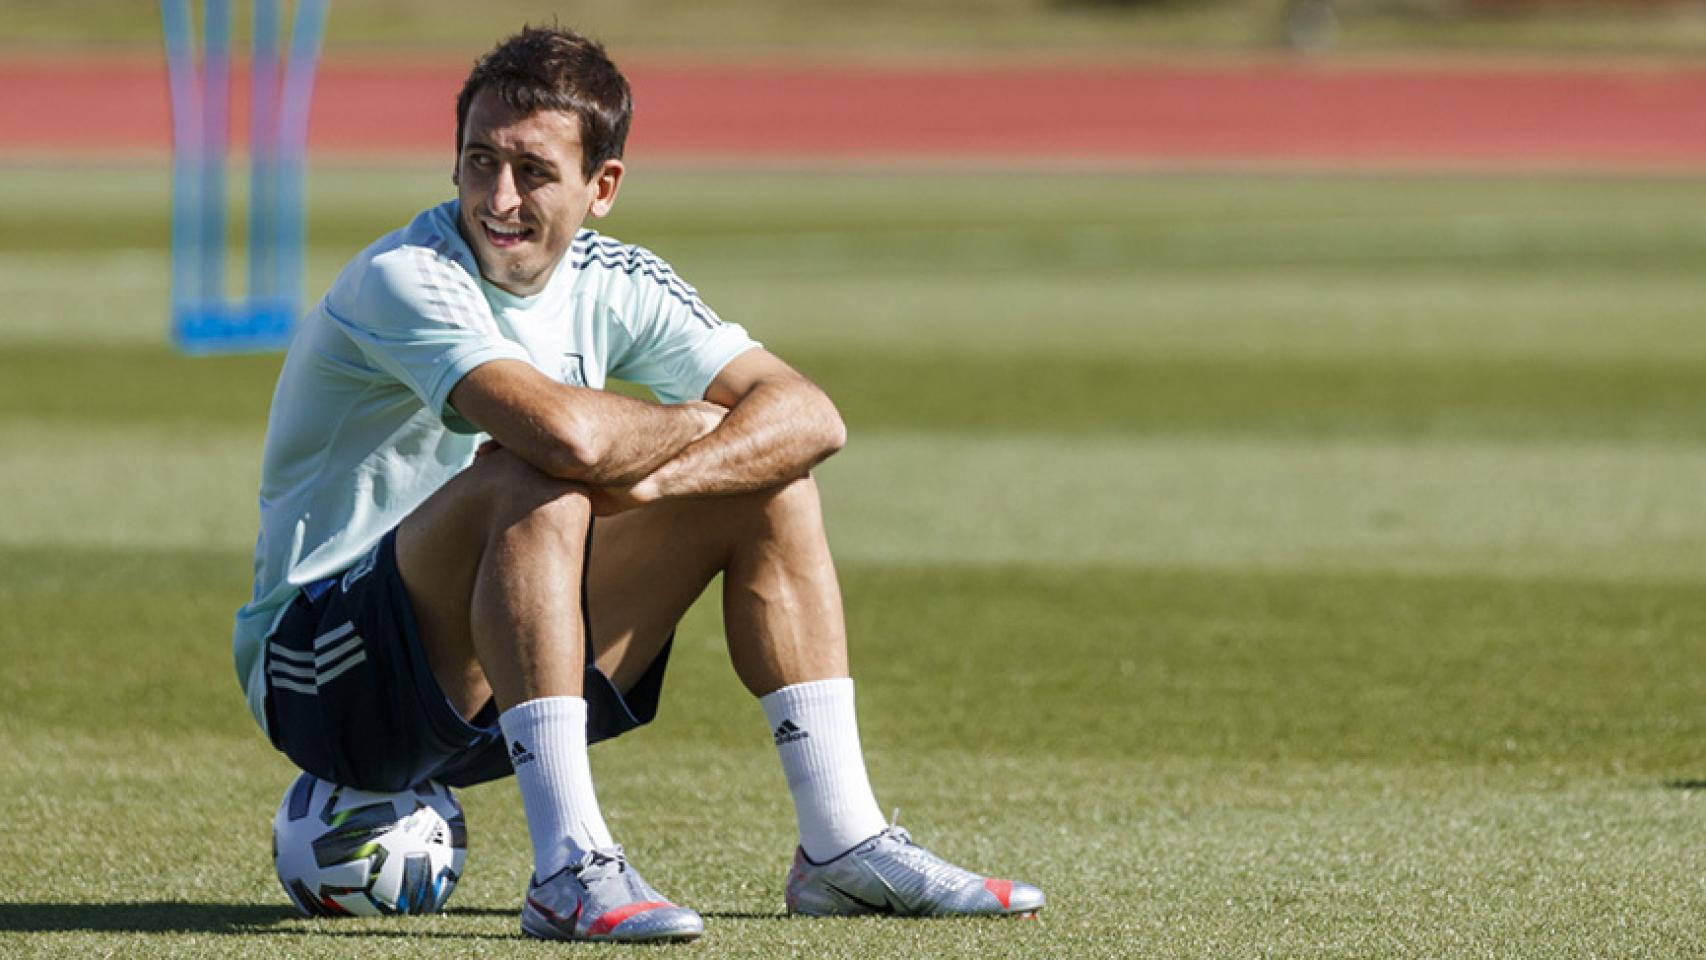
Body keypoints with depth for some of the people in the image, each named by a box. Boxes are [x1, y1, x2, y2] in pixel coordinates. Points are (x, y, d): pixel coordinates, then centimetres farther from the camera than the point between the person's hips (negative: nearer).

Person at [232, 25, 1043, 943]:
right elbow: (567, 431, -37)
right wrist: (699, 423, -16)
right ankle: (569, 870, -38)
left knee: (769, 486, 2)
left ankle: (840, 843, 1)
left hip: (495, 696, 7)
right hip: (318, 676, -7)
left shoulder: (610, 282, 1)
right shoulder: (403, 279, -21)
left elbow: (809, 416, -7)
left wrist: (648, 481, -25)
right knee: (532, 487, -34)